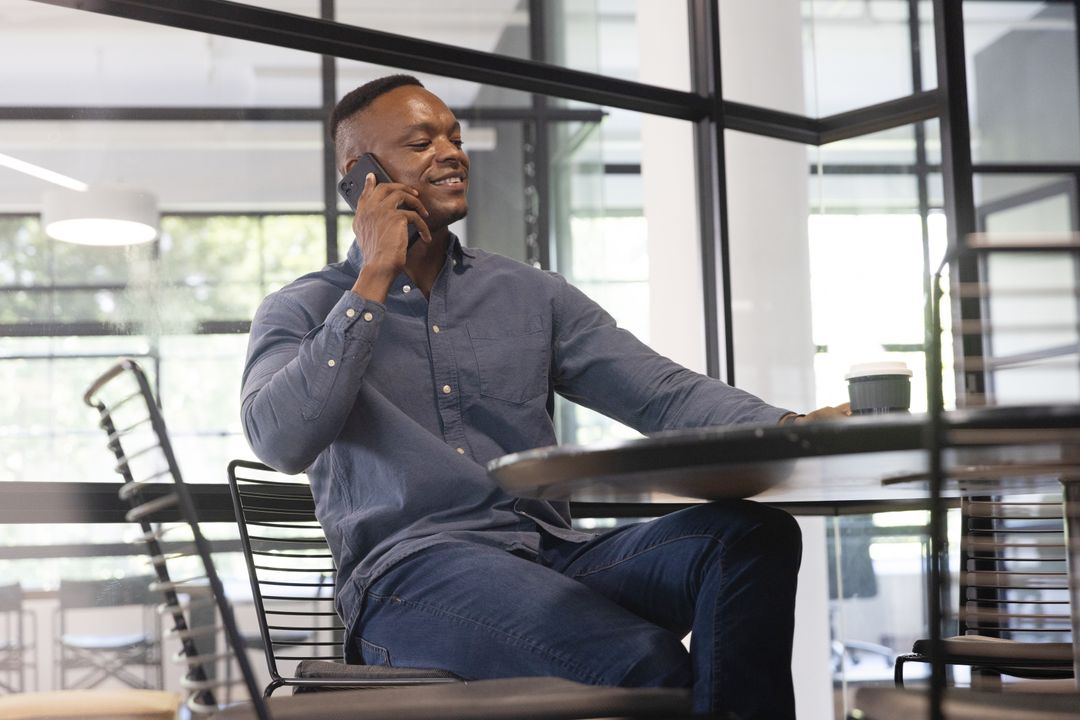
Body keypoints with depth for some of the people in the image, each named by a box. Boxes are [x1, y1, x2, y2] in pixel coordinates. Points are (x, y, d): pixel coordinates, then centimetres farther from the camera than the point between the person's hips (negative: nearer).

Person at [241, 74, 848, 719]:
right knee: (647, 663, -33)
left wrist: (791, 428, -10)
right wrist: (377, 278, -5)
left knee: (754, 530, -23)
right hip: (413, 574, -4)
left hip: (559, 555, 5)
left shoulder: (531, 295, 19)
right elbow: (282, 441, -10)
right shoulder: (303, 311, 10)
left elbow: (664, 394, 10)